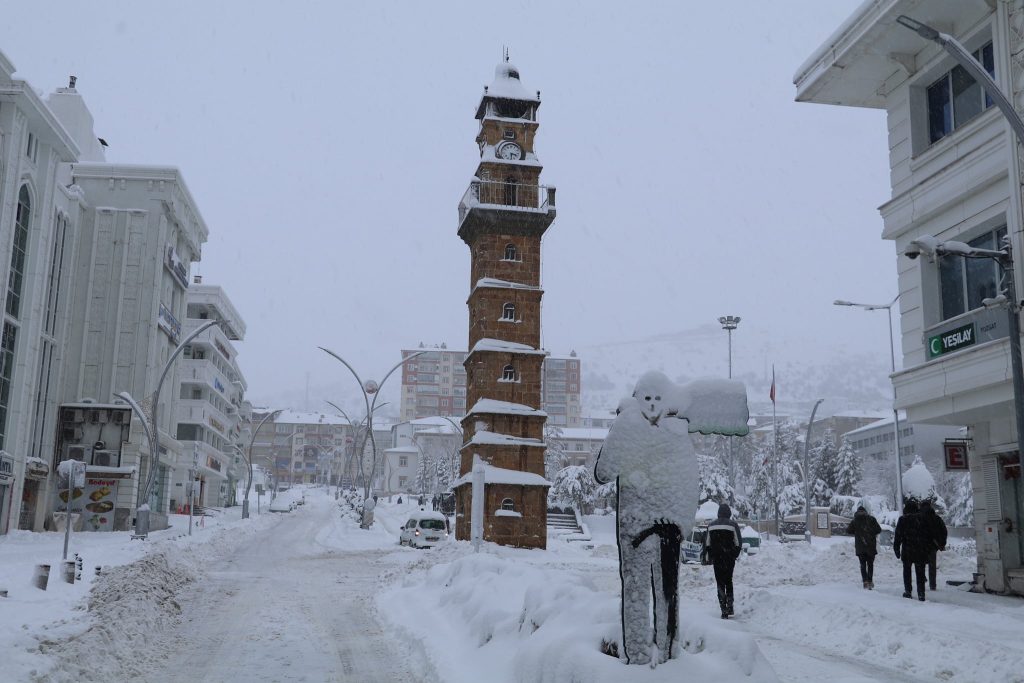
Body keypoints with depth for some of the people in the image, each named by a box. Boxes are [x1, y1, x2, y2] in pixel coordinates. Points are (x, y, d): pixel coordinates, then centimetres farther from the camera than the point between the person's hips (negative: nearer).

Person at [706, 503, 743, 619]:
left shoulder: (711, 525, 4)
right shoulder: (733, 524, -6)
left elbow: (708, 544, 7)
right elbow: (738, 543, -6)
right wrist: (735, 556, 7)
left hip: (716, 560, 1)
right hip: (729, 559, -1)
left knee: (720, 584, 4)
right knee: (728, 582, 16)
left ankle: (724, 610, -3)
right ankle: (729, 608, 13)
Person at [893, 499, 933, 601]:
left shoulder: (903, 519, -6)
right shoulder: (922, 519, 0)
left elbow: (898, 536, -5)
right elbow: (928, 536, 5)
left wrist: (896, 549, 2)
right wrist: (927, 548, 13)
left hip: (907, 551, -2)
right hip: (921, 551, 2)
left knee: (907, 571, 13)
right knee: (920, 573, 6)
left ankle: (908, 591, 10)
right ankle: (921, 594, 1)